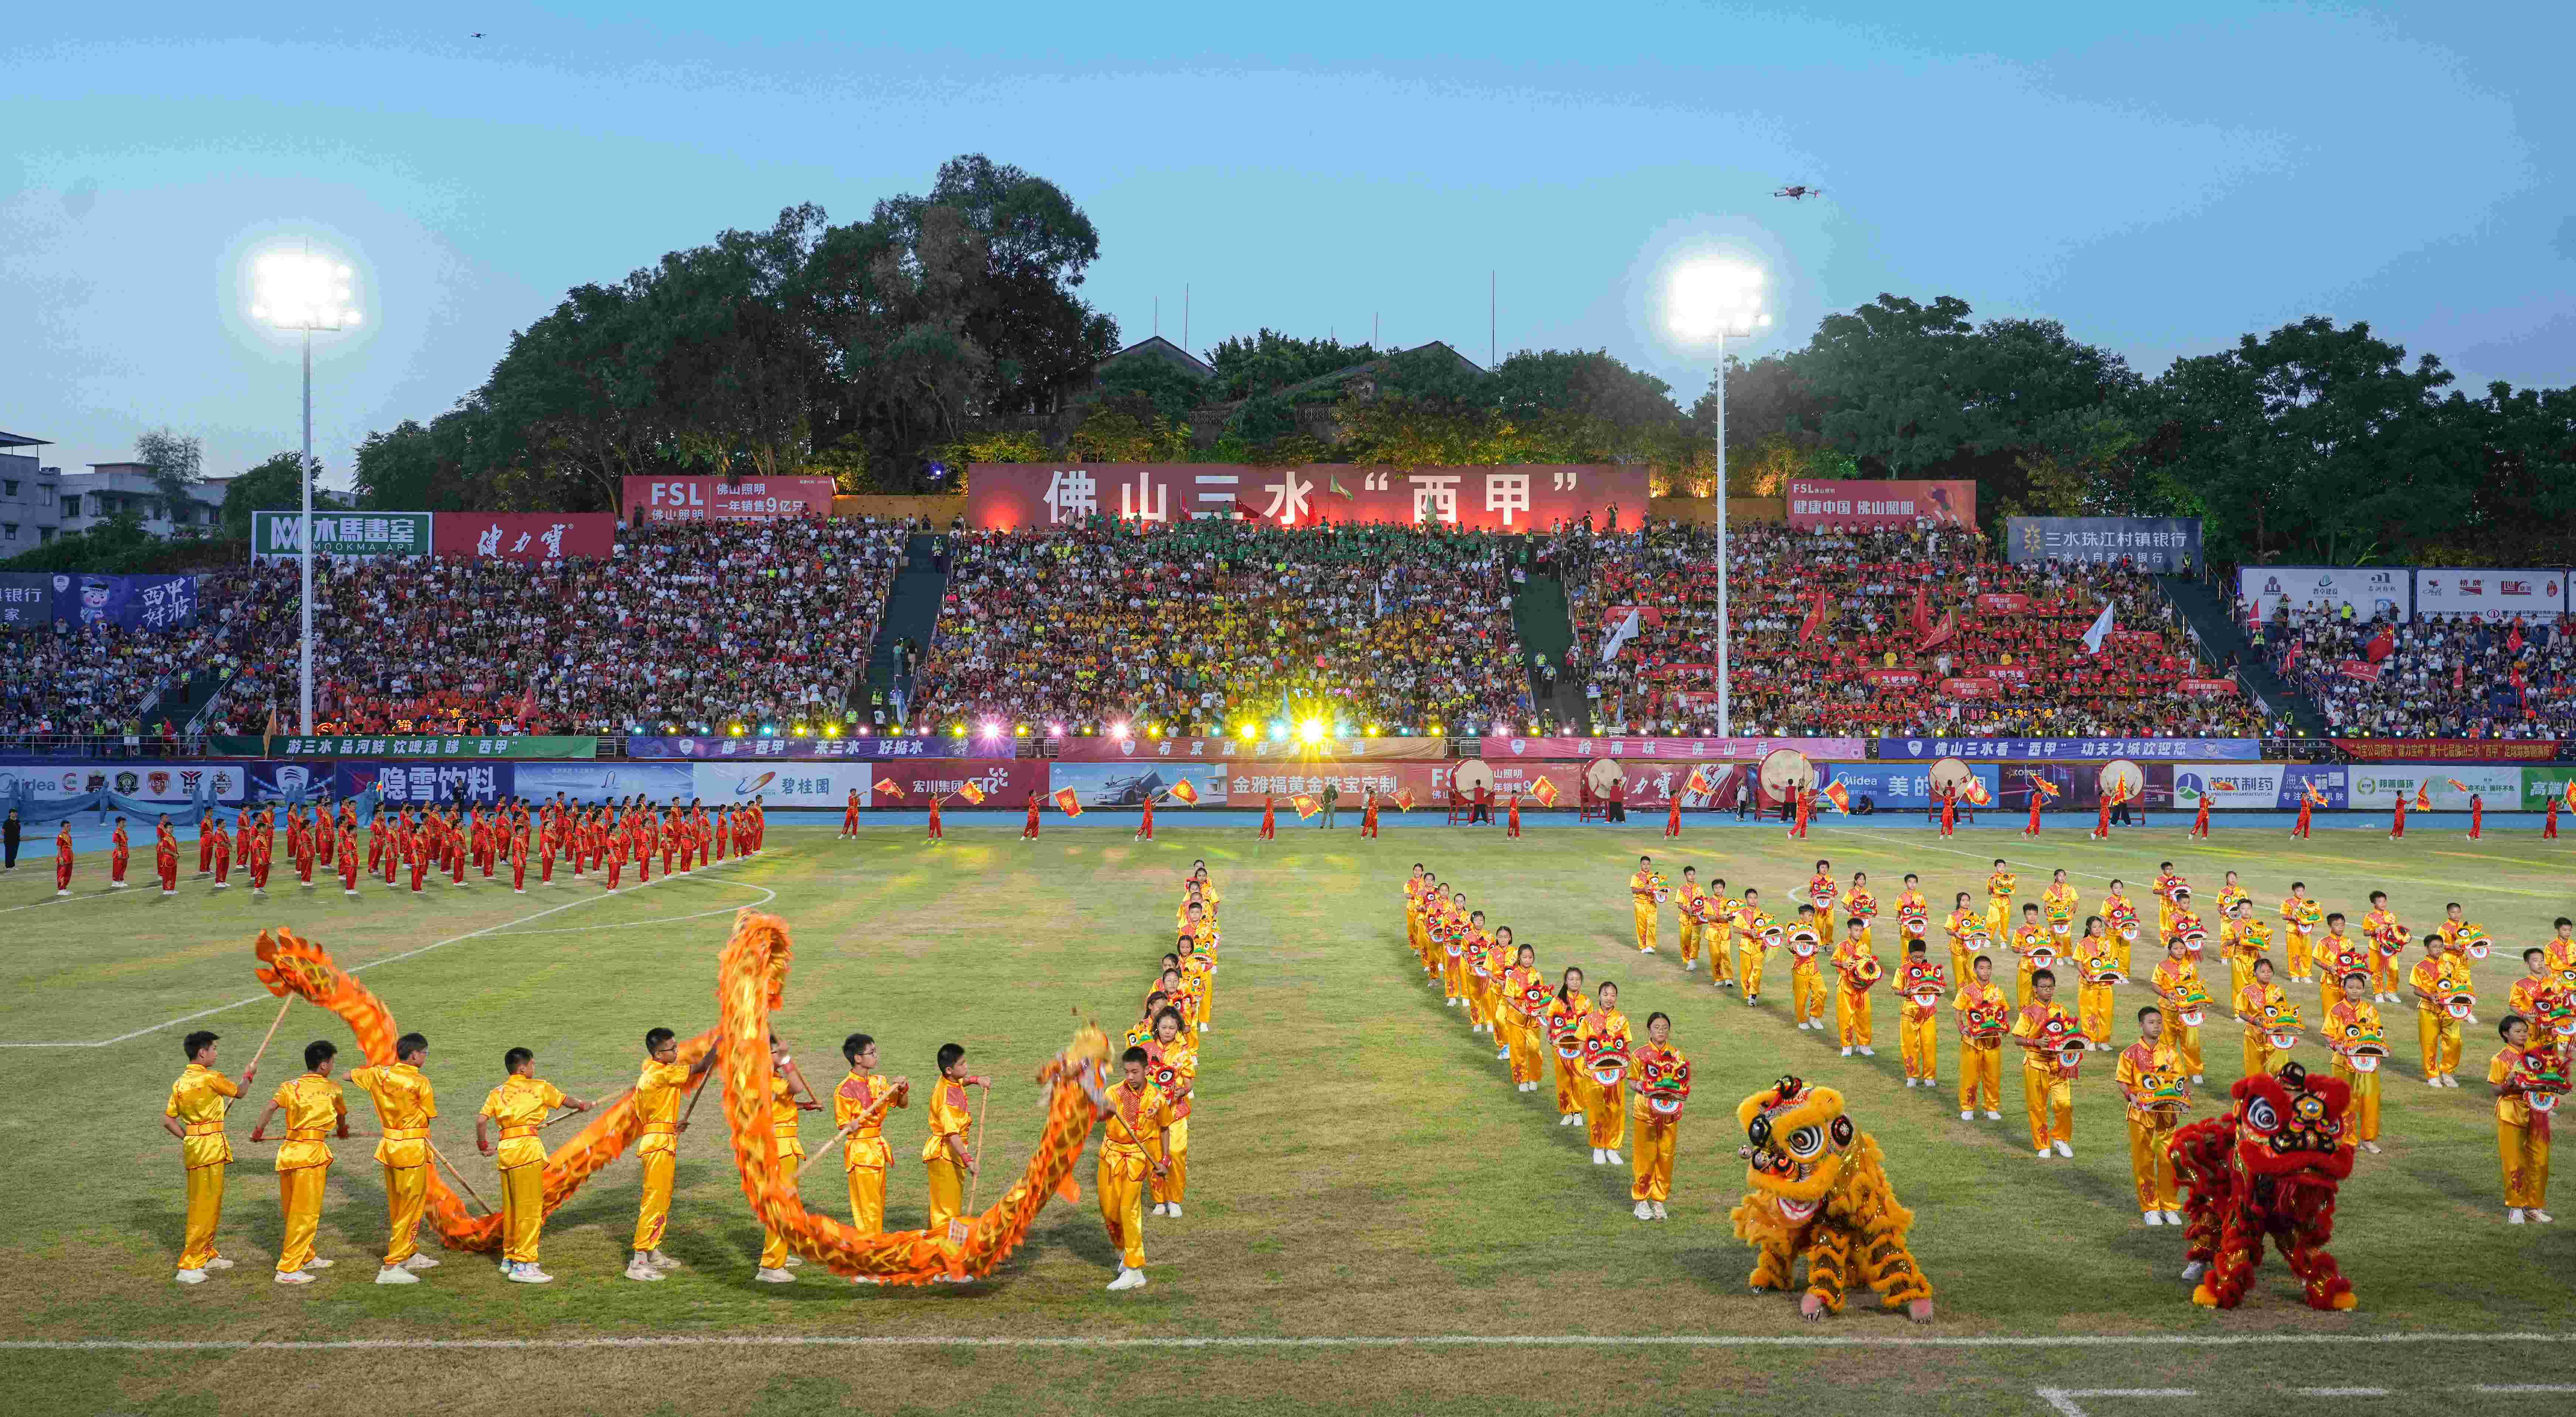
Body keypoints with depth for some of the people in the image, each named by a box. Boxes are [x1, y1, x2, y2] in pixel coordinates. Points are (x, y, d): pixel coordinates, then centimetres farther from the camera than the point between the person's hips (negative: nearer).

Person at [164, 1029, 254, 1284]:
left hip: (193, 1146, 8)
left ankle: (207, 1256, 32)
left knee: (210, 1205, 20)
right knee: (204, 1207, -4)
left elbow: (167, 1121, 11)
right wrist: (249, 1076, 22)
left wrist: (190, 1138, 15)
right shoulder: (211, 1078, -14)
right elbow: (239, 1092, 3)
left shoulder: (181, 1083, 9)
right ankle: (189, 1267, -3)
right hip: (211, 1148, -8)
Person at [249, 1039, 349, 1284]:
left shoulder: (290, 1086, 7)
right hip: (312, 1153, -4)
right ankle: (288, 1269, -4)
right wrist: (342, 1130, 44)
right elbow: (342, 1116, 24)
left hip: (288, 1151, 4)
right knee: (306, 1213, 0)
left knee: (293, 1211, 17)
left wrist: (259, 1130, -2)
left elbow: (272, 1107, -12)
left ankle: (306, 1257, 34)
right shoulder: (333, 1089, 5)